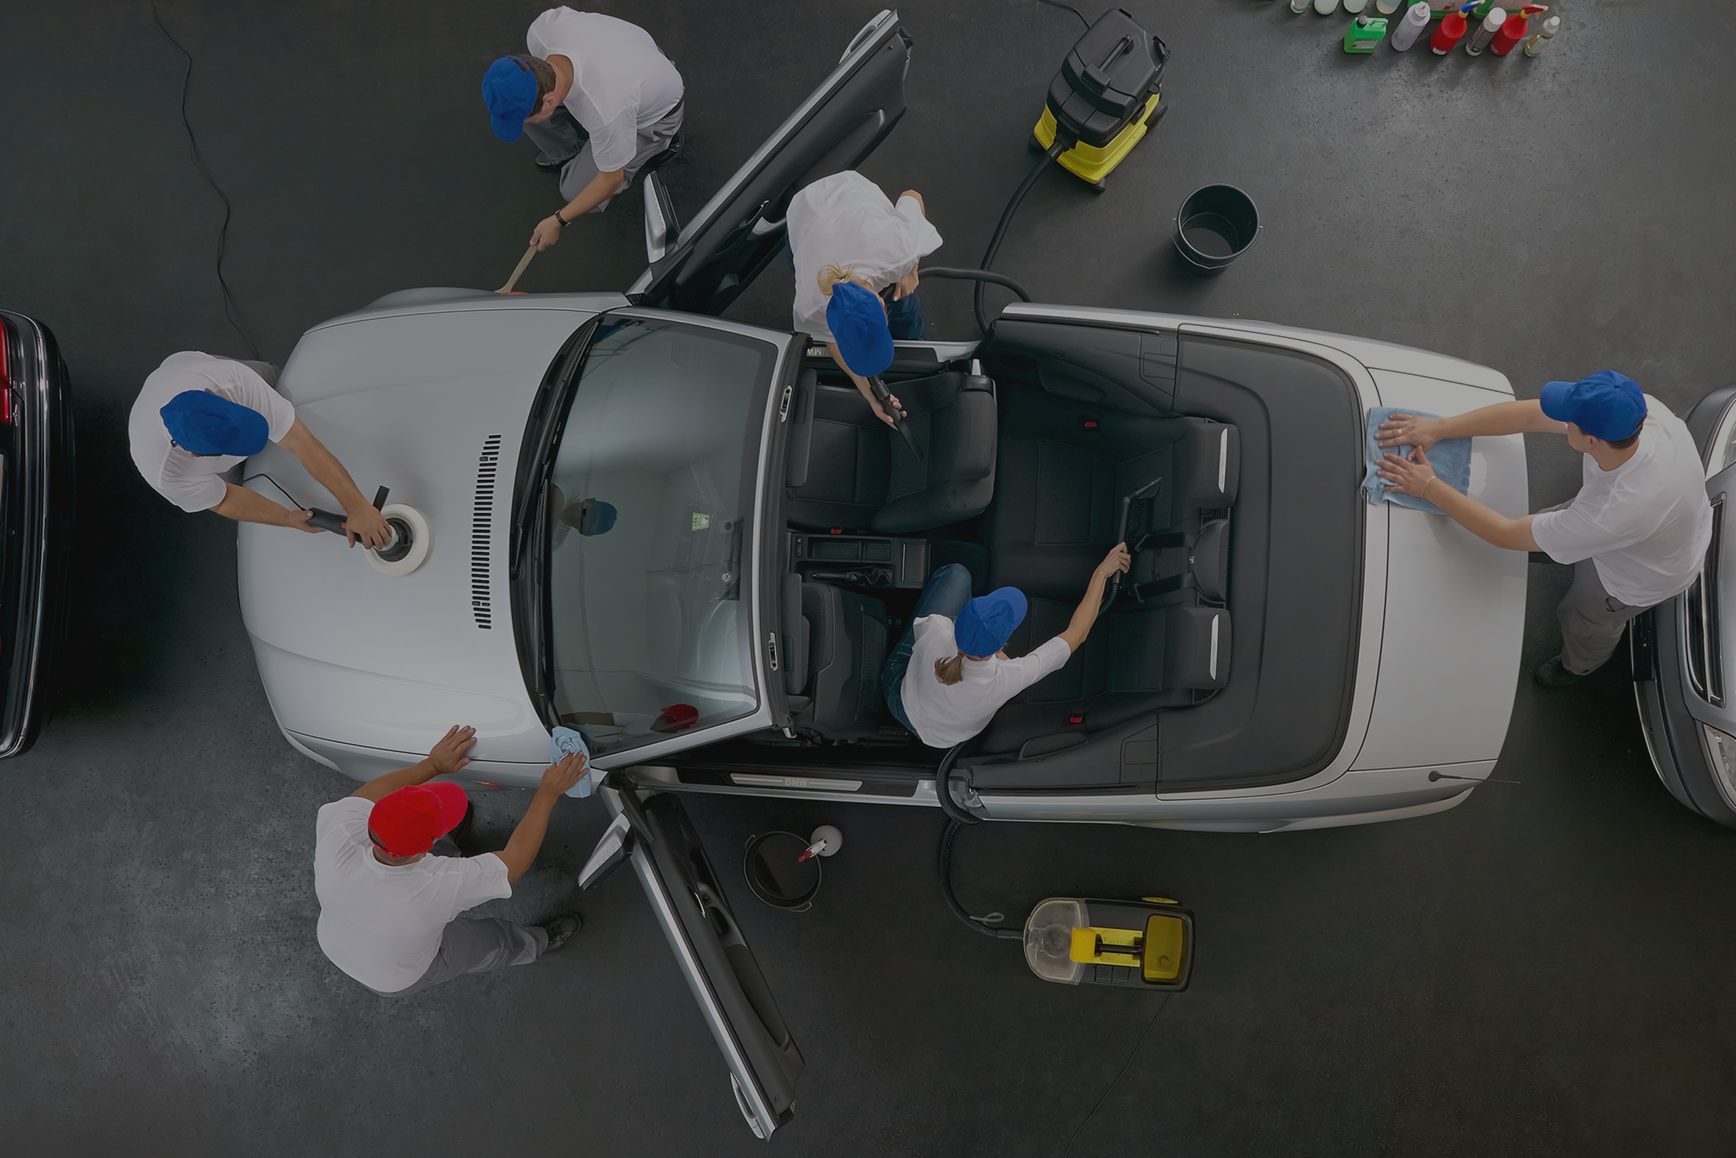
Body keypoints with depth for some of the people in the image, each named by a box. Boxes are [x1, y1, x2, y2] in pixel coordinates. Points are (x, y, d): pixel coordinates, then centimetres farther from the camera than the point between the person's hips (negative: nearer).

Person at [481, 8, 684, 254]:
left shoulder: (605, 112, -45)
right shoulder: (541, 30, -31)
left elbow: (611, 180, -26)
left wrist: (558, 221, -16)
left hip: (653, 111, -5)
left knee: (576, 190, -6)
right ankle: (568, 151, 13)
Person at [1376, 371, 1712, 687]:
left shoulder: (1612, 515, -49)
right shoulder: (1638, 406, -33)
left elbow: (1507, 535, -36)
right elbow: (1529, 416, -22)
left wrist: (1429, 487, -30)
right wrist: (1438, 428, -23)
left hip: (1641, 579, -5)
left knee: (1583, 618, 23)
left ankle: (1578, 666, 58)